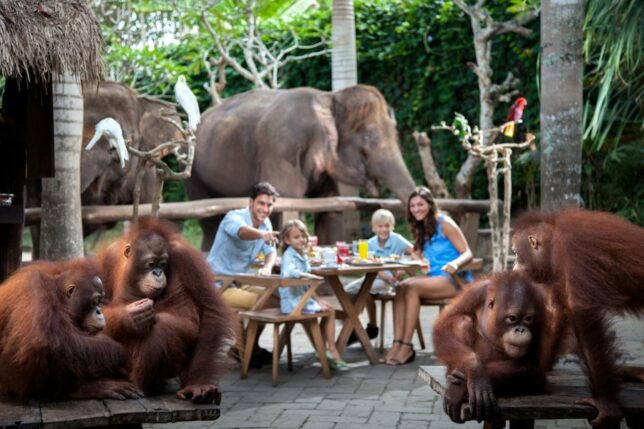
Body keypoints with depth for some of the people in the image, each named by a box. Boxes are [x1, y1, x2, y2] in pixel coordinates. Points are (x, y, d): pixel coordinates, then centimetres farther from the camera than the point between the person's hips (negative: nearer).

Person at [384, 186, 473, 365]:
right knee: (401, 287, -20)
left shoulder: (444, 223, -4)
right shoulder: (422, 229, 20)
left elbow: (467, 253, -10)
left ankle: (407, 347, -29)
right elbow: (418, 257, 15)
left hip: (454, 279, -7)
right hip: (434, 277, 7)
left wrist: (455, 264, -31)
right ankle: (397, 342, -31)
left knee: (412, 287, -28)